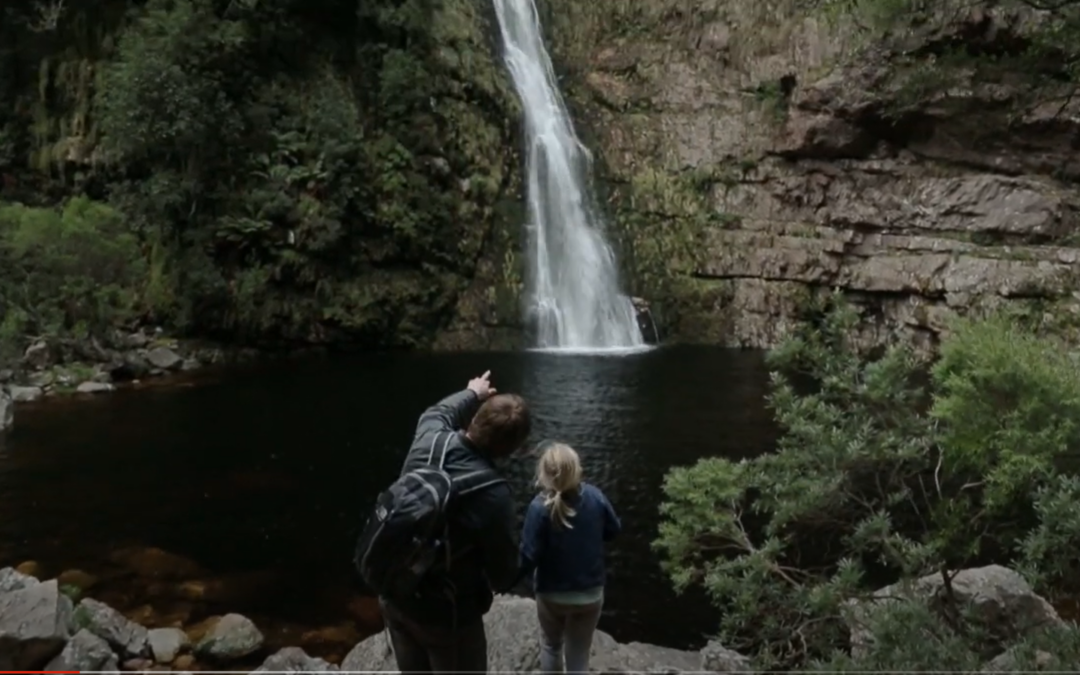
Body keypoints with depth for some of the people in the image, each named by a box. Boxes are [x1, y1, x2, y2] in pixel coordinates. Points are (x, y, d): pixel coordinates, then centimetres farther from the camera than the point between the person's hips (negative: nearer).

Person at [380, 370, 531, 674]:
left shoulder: (430, 440, -16)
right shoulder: (494, 496, -31)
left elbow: (437, 414, 13)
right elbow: (504, 575, -16)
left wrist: (472, 395, 31)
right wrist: (499, 583, 8)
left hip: (394, 597, 6)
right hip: (446, 613, -6)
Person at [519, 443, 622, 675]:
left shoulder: (540, 508, -26)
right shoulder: (595, 496, -15)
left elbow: (529, 557, -23)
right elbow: (614, 529, 2)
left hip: (552, 595, -1)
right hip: (590, 593, 2)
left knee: (551, 646, 28)